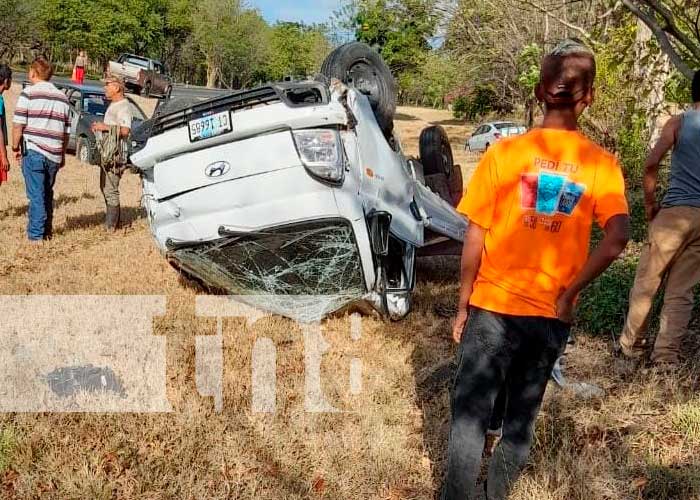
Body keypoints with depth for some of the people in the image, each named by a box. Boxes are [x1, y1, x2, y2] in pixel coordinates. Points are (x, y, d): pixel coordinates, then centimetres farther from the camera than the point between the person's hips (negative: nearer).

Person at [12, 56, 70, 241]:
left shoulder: (28, 94, -4)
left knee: (36, 195, -1)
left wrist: (15, 147, 4)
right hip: (54, 155, 5)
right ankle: (47, 231, 22)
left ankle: (36, 234, 1)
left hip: (33, 152, -5)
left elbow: (18, 125, -8)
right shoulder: (62, 97, 12)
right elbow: (66, 131, 13)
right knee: (47, 194, 16)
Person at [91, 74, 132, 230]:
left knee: (111, 189, -9)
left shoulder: (124, 106, -14)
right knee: (105, 187, 18)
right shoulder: (112, 105, 19)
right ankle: (112, 219, 28)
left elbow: (125, 130, -27)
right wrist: (100, 126, 15)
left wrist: (105, 127, -20)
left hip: (115, 154, -11)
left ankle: (111, 225, -4)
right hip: (107, 153, 11)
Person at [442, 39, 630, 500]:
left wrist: (464, 304, 1)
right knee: (522, 418, 19)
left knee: (471, 414, 8)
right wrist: (568, 294, -6)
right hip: (552, 314, 3)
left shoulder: (505, 152, -8)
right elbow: (617, 240, -17)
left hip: (495, 306, -2)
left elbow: (475, 238, -9)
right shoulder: (602, 164, -4)